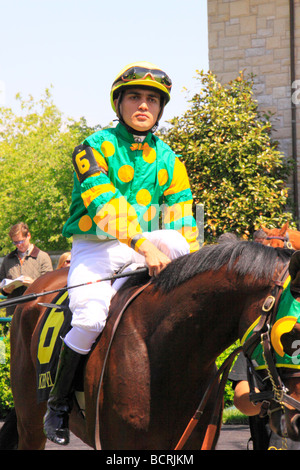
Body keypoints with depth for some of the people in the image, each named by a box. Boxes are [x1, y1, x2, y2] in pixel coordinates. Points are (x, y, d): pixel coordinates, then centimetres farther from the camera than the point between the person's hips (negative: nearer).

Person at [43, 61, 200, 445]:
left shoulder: (168, 160, 11)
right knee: (90, 318, -27)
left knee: (178, 244, -29)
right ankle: (58, 400, -5)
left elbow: (183, 223, 9)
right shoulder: (95, 148, -5)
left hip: (144, 245, 4)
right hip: (94, 247, -4)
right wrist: (142, 244, -33)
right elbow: (105, 203, -20)